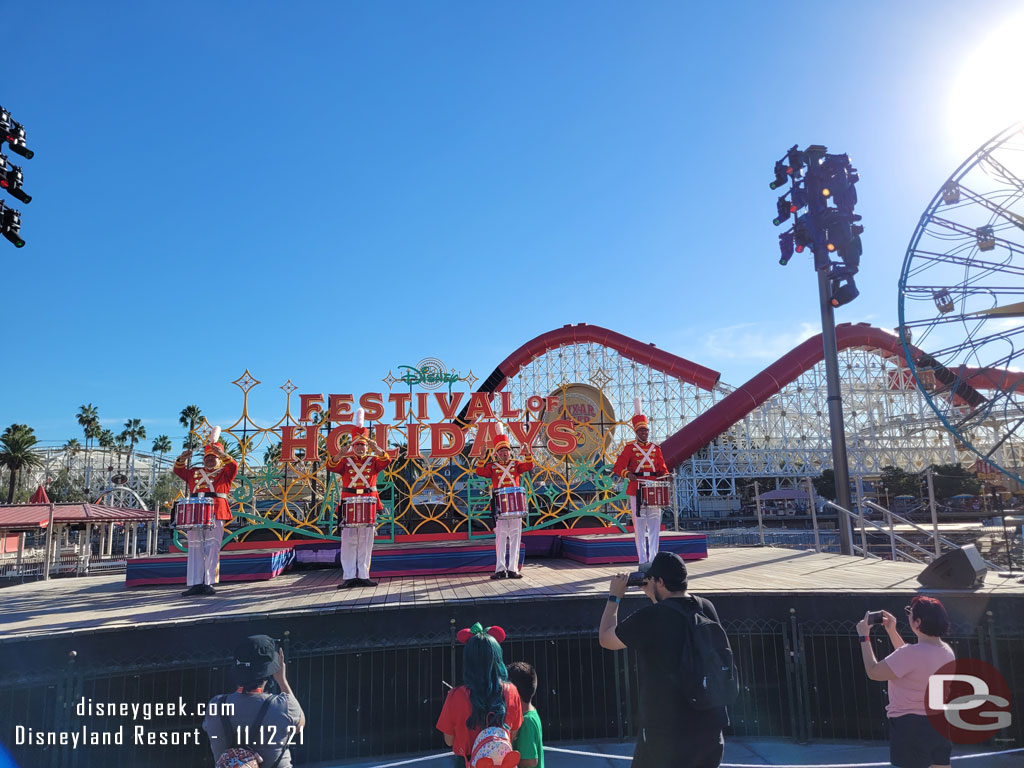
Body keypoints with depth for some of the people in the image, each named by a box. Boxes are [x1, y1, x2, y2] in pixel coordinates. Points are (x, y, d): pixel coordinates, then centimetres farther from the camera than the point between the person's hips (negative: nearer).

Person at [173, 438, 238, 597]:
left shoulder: (224, 472, 15)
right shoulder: (194, 472, 27)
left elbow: (233, 466, -3)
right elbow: (179, 470, 18)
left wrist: (220, 453, -12)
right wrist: (183, 458, 0)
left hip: (215, 514, -4)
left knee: (212, 548, -6)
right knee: (195, 549, 2)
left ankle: (209, 584, -5)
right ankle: (195, 584, 3)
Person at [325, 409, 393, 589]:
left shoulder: (373, 460, 9)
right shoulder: (345, 461, 7)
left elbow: (386, 461, -10)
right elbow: (331, 467, -10)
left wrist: (376, 449, -27)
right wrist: (339, 455, -30)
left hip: (368, 502, 1)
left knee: (366, 541, 4)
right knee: (349, 541, 0)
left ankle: (364, 576, 8)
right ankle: (348, 577, 2)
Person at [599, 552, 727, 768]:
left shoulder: (650, 617, -19)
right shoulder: (707, 609, -1)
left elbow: (605, 640, -4)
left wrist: (614, 597, 6)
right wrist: (656, 599, 19)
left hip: (668, 731, -6)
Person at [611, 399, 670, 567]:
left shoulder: (655, 449, 13)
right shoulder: (629, 448, 2)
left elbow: (663, 469, 15)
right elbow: (618, 467, -6)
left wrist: (665, 476, -8)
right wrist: (628, 474, -26)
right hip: (637, 490, -4)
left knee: (654, 525, 3)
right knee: (640, 526, -2)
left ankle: (653, 559, 9)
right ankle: (643, 561, 3)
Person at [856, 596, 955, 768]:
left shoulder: (912, 652, -24)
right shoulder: (947, 651, 3)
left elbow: (873, 672, -15)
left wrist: (864, 637, -5)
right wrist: (892, 632, 19)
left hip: (911, 726, -8)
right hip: (941, 723, 8)